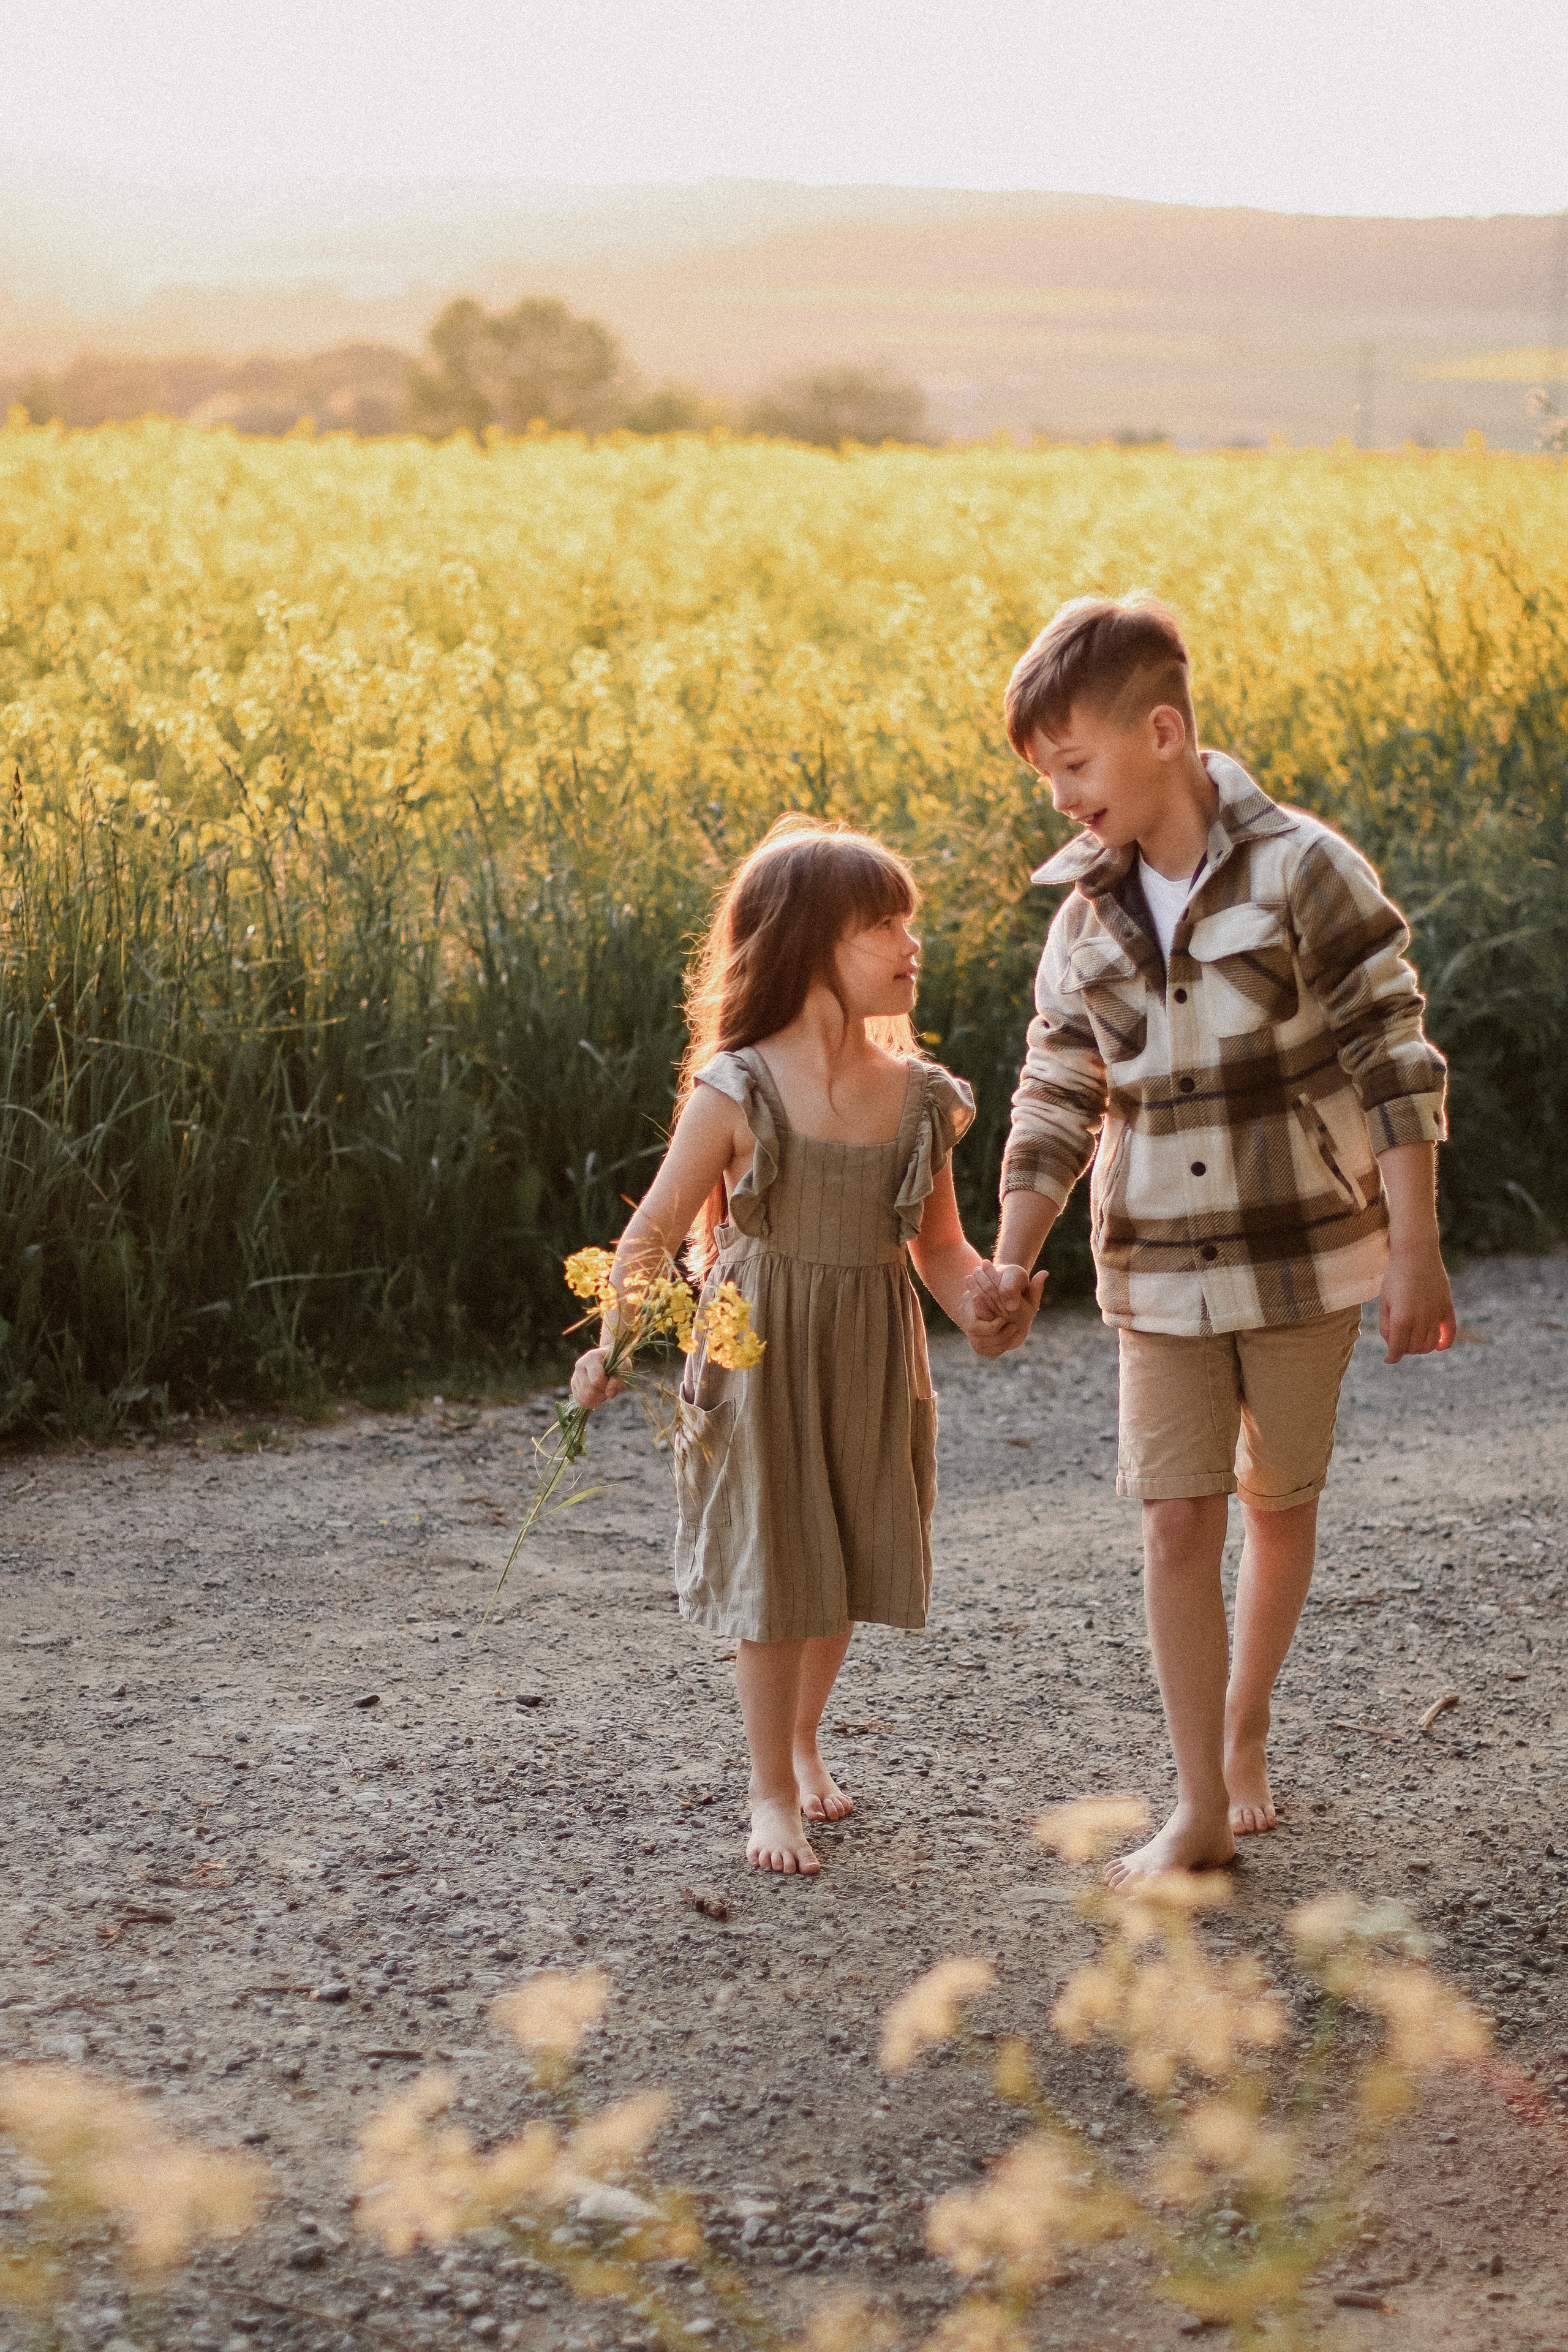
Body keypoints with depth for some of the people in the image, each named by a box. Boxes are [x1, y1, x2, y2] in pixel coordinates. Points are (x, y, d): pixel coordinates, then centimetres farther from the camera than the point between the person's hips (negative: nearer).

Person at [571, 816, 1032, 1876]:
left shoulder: (920, 1097, -3)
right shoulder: (737, 1091, -15)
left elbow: (939, 1242, 5)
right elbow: (656, 1229, -10)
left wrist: (979, 1302, -16)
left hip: (874, 1362, 4)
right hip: (763, 1358, -4)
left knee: (846, 1564, 15)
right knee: (773, 1571, 3)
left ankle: (804, 1737, 40)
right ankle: (773, 1791, 17)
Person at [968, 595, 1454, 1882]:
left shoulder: (1303, 871, -13)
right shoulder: (1087, 918, 2)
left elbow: (1392, 1066, -12)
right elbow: (1057, 1101, 7)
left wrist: (1413, 1250, -15)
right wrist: (1010, 1261, -3)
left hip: (1304, 1259, -3)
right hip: (1159, 1278, 3)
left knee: (1280, 1508, 12)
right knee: (1179, 1526, -2)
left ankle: (1243, 1735, 34)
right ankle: (1203, 1811, 5)